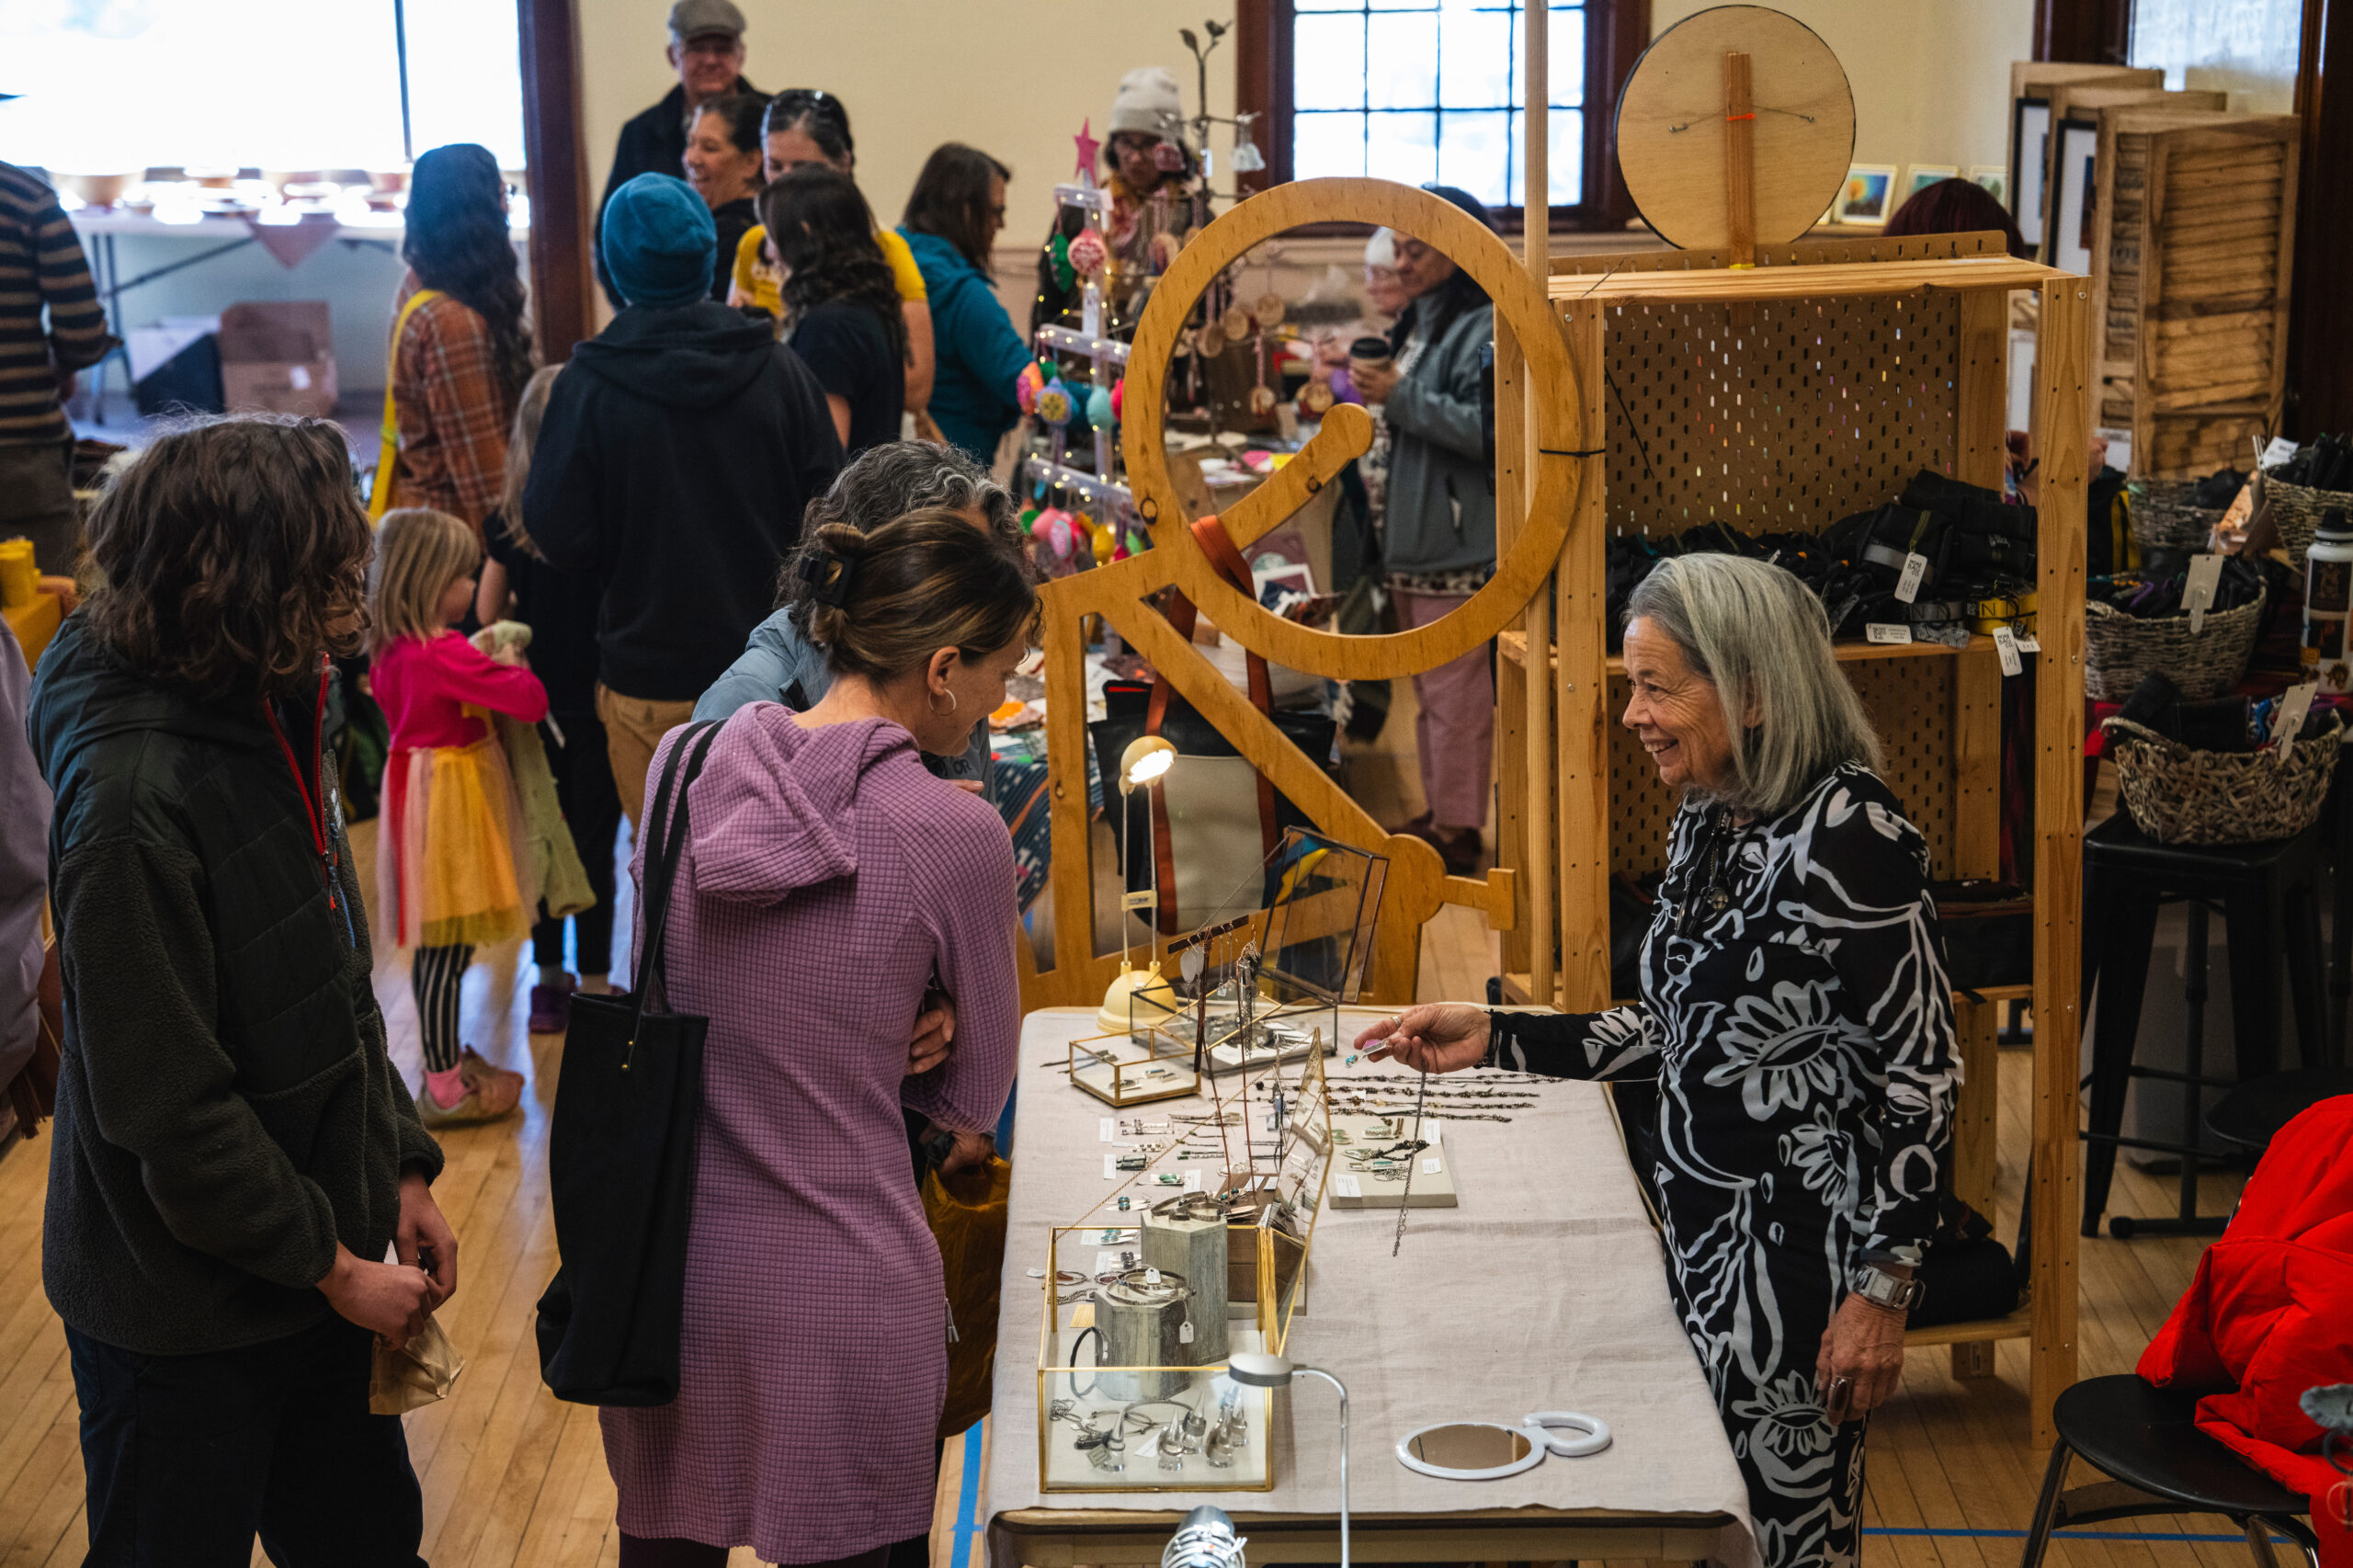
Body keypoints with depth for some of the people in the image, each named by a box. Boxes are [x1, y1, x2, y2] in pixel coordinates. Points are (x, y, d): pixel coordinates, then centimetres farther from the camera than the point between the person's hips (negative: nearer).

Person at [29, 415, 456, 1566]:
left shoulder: (271, 726, 2)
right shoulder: (132, 799, -27)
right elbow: (168, 1103, -24)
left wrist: (402, 1169, 7)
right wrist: (331, 1267, -17)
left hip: (316, 1273, 8)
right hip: (182, 1318, -8)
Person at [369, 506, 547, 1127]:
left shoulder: (391, 649, 4)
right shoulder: (447, 655, -24)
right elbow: (532, 702, -24)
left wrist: (484, 665, 13)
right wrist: (512, 667, -1)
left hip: (418, 788, 10)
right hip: (449, 801, -10)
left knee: (438, 945, 19)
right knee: (446, 947, -2)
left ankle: (446, 1059, 32)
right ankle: (445, 1089, 5)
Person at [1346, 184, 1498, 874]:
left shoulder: (1483, 328, -13)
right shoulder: (1420, 324, 16)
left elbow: (1485, 428, -23)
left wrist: (1400, 397, -19)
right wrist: (1376, 389, 8)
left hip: (1459, 538, -10)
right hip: (1413, 531, 10)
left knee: (1454, 687, -6)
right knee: (1428, 683, 16)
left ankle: (1458, 830, 0)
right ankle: (1438, 810, 26)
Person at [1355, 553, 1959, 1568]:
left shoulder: (1846, 830, -20)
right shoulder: (1708, 818, 8)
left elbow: (1920, 1075, -19)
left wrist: (1882, 1292, -19)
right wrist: (1496, 1041, 9)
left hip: (1797, 1245, -9)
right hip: (1700, 1222, 9)